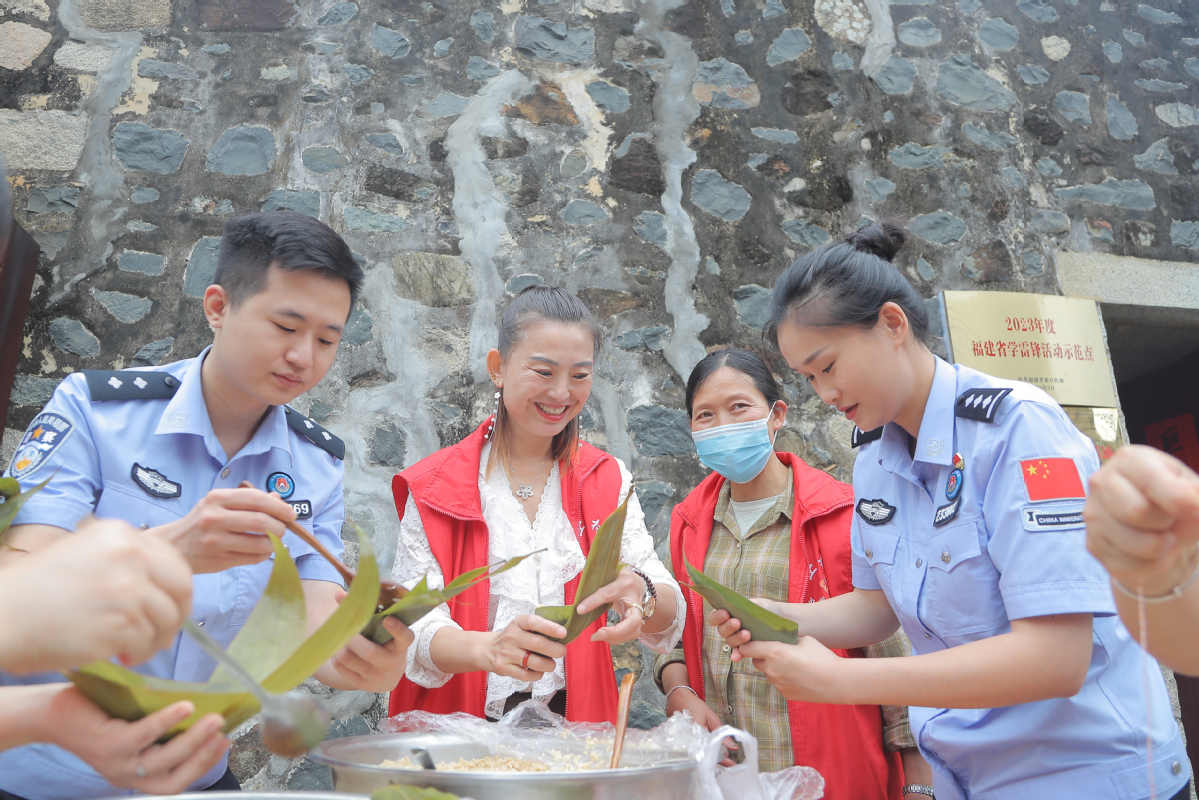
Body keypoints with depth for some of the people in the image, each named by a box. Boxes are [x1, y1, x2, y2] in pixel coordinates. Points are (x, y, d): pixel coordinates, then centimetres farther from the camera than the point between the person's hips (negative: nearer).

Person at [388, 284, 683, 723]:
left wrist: (642, 595, -24)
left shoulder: (609, 481, 5)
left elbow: (670, 615, -1)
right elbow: (413, 627, -8)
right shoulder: (434, 487, -1)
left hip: (577, 720, 1)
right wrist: (489, 648, -28)